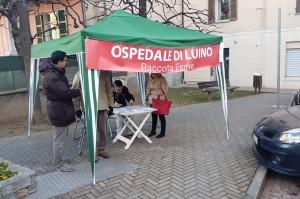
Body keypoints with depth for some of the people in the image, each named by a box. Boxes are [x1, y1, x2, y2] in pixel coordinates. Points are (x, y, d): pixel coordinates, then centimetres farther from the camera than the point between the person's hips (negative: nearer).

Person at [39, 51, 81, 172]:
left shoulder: (55, 72, 11)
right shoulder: (51, 76, -23)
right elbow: (65, 92, -26)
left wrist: (75, 91, -1)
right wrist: (79, 91, -12)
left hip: (60, 109, 11)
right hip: (59, 110, -11)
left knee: (61, 135, 21)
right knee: (59, 138, 1)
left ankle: (59, 158, 35)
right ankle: (59, 163, 14)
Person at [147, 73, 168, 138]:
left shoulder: (162, 79, -11)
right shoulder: (150, 79, 8)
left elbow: (164, 90, -14)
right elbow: (148, 88, 18)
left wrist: (153, 91, -14)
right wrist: (148, 93, 3)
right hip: (152, 100, 6)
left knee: (161, 116, 3)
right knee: (154, 116, 15)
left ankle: (162, 133, 13)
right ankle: (153, 131, 27)